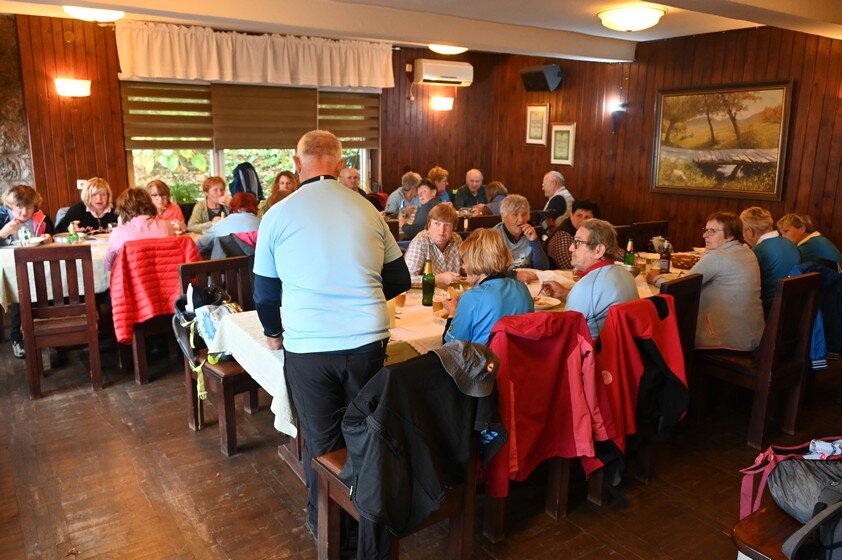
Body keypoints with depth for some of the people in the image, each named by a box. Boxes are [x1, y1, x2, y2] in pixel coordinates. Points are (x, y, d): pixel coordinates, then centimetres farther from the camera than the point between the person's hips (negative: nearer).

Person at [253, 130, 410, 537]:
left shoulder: (278, 215, -1)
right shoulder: (367, 210, 4)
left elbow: (264, 291, 8)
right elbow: (399, 280, 12)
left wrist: (273, 332, 27)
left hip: (307, 347, -1)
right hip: (367, 341, 2)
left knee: (321, 441, 15)